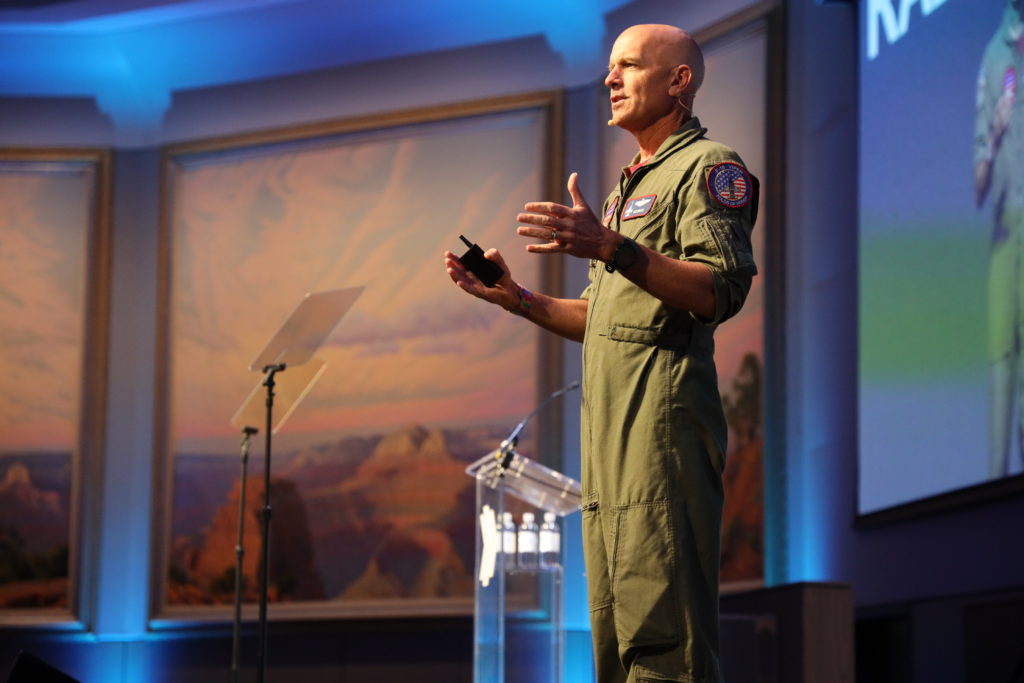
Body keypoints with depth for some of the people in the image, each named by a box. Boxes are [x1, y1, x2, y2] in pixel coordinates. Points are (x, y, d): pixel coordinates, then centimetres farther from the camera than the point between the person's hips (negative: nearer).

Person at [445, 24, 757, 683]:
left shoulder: (710, 166, -1)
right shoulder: (631, 186, 28)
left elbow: (721, 292, -17)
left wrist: (612, 249, -27)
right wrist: (517, 299, 16)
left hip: (662, 414, -10)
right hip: (610, 428, 10)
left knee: (660, 628, -15)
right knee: (616, 630, 8)